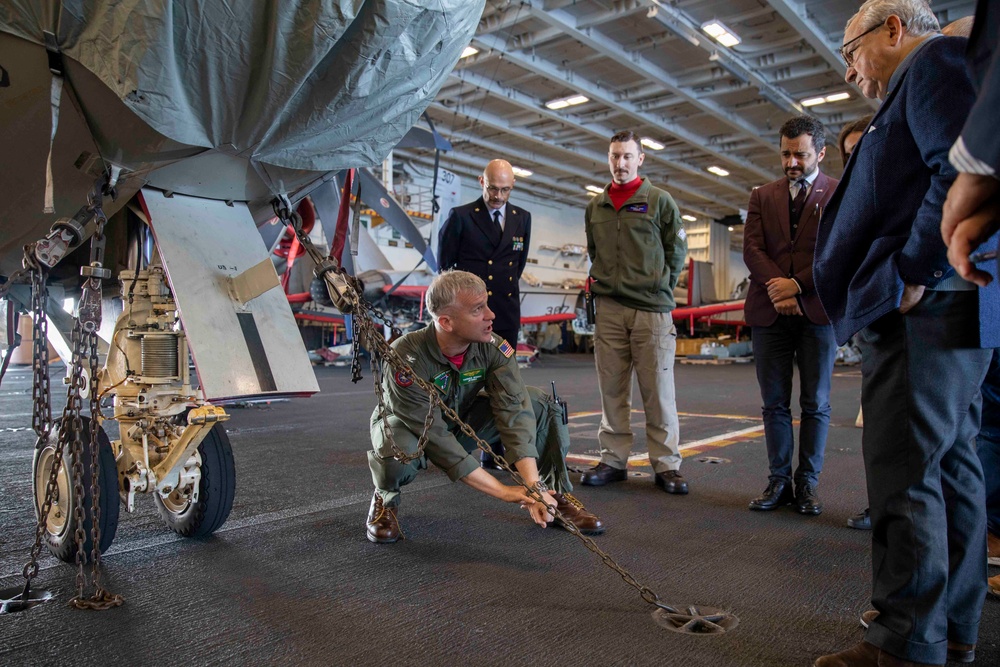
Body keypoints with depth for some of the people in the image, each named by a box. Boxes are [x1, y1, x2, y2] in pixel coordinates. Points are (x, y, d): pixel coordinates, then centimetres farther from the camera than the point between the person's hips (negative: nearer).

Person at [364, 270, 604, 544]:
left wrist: (533, 485, -42)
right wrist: (504, 491, -38)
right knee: (398, 460, -40)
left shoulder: (494, 348, -23)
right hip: (407, 425, -4)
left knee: (542, 404, -15)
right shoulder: (406, 357, -35)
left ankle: (555, 494, 2)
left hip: (463, 419, 4)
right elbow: (436, 439, -36)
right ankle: (385, 498, -3)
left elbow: (514, 411, -29)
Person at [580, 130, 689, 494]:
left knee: (658, 390, -2)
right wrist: (600, 281, 13)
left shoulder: (659, 200, 4)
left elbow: (677, 250, 7)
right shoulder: (595, 206, 15)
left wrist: (659, 286, 3)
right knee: (612, 389, 6)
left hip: (652, 308, -3)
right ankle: (614, 460, 14)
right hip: (608, 308, 4)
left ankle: (666, 464, 6)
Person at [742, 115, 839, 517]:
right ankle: (779, 481, 13)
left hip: (818, 311, -2)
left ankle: (808, 483, 13)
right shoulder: (762, 197, 15)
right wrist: (777, 289, -11)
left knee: (815, 404, 4)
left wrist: (796, 284, -12)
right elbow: (752, 249, 4)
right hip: (770, 312, 2)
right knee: (774, 403, 5)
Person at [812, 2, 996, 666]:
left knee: (905, 475, -9)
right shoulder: (917, 90, 27)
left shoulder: (937, 60, -3)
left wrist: (912, 275, -19)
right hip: (943, 309, 11)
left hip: (924, 310, -11)